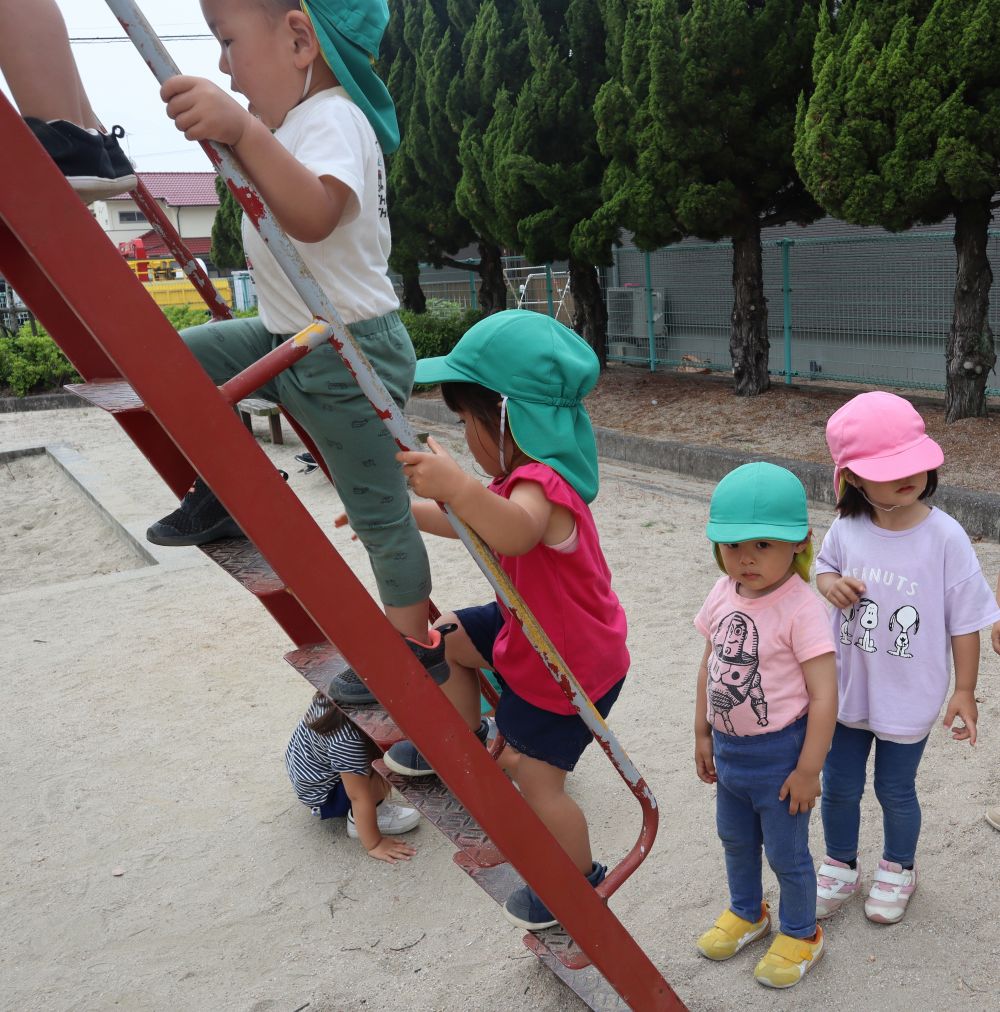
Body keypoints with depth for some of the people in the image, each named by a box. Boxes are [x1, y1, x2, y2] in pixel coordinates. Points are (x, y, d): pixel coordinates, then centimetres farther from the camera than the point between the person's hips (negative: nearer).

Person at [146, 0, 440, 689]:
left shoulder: (333, 119, -20)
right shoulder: (300, 118, 12)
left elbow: (314, 214, -45)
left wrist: (244, 131, -53)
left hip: (348, 355, -10)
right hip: (287, 337, 10)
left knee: (378, 509, 0)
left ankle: (417, 645, 18)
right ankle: (226, 493, 17)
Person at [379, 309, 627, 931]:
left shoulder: (541, 484, -33)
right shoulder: (525, 480, 1)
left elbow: (514, 531, -59)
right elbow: (471, 523, 18)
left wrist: (455, 484, -70)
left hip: (570, 666, -9)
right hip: (531, 631, 10)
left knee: (536, 779, 4)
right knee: (447, 637, 19)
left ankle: (582, 884, 29)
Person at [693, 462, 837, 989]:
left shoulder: (801, 608, -24)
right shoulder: (723, 593, -5)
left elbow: (824, 694, -22)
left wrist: (808, 770, -18)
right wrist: (703, 735, 11)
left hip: (778, 753, -6)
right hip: (729, 747, 7)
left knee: (786, 852, 13)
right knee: (735, 839, 26)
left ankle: (800, 934, 39)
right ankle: (746, 912, 51)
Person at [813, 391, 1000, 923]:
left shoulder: (944, 537, -19)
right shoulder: (846, 529, -12)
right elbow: (824, 564, 10)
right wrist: (830, 583, -14)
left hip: (908, 697, -2)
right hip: (845, 690, 3)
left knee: (895, 790, 18)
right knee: (838, 787, 17)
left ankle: (897, 869, 46)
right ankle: (839, 866, 43)